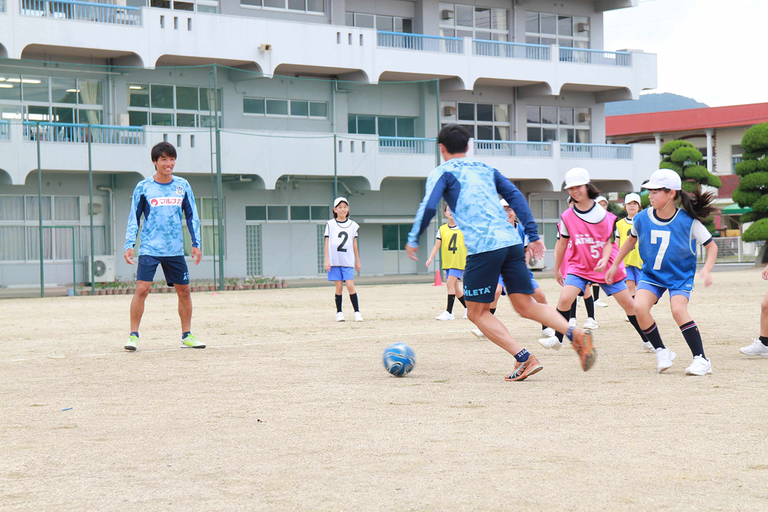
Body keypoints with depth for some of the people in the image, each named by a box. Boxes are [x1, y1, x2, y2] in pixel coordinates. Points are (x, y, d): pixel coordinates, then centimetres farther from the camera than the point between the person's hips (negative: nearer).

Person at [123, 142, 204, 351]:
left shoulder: (182, 186, 7)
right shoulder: (143, 187, 0)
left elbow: (192, 216, 12)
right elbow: (134, 218, 4)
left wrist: (196, 243, 7)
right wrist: (129, 245, -5)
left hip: (175, 250, 3)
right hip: (149, 249, -3)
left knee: (184, 290, 5)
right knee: (142, 289, -13)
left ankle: (187, 336, 17)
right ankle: (133, 335, -3)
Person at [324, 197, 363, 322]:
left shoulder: (353, 225, 9)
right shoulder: (330, 224, 4)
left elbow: (354, 244, 14)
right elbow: (327, 243, 3)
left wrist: (357, 260, 14)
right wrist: (326, 260, -3)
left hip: (348, 261, 1)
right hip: (334, 260, -1)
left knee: (350, 285, -9)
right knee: (339, 287, -1)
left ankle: (357, 312, -5)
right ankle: (339, 312, 11)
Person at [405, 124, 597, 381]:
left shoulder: (442, 173, 9)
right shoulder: (486, 169, 25)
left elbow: (428, 207, -6)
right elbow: (516, 197, 17)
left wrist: (413, 239, 6)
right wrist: (533, 235, 15)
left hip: (483, 247, -6)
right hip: (512, 242, 6)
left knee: (477, 312, 6)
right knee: (526, 305, 8)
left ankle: (524, 358, -8)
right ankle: (575, 334, -15)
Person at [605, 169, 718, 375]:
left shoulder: (689, 221, -17)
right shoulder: (642, 218, -9)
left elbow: (711, 246, -6)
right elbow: (632, 239, 13)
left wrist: (706, 269, -22)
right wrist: (615, 265, 16)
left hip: (680, 275, -3)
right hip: (651, 275, 3)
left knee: (678, 310, -27)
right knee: (639, 306, -23)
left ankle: (701, 359, -16)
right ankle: (662, 352, -3)